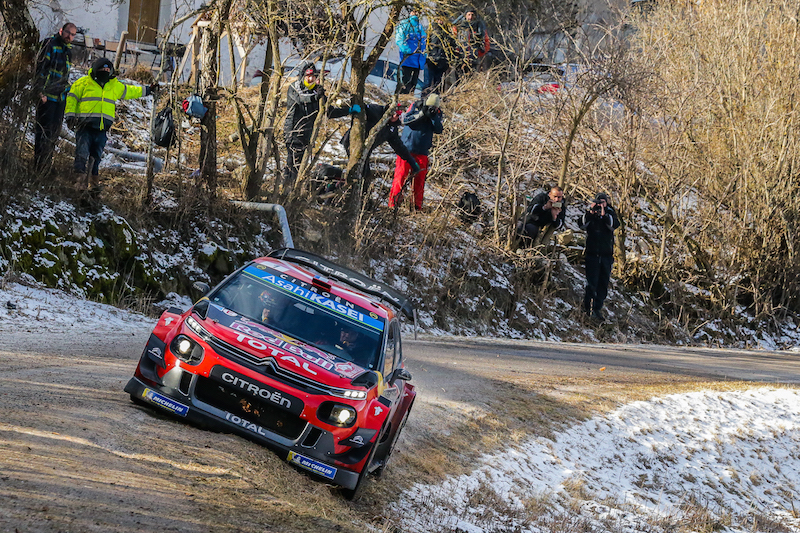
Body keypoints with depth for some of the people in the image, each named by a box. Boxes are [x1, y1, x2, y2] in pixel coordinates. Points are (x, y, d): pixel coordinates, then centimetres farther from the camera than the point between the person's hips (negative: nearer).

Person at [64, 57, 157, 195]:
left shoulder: (115, 86, 16)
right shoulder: (83, 83, 2)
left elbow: (130, 91, 31)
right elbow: (71, 98, 3)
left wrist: (148, 90, 35)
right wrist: (70, 115, -6)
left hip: (102, 128, 4)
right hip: (85, 126, -4)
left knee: (96, 157, 6)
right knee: (82, 153, -14)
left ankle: (94, 183, 13)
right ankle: (79, 178, -14)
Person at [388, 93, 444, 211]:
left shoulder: (437, 113, 5)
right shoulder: (415, 106, -1)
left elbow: (439, 130, -6)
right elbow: (405, 120, -12)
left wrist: (434, 116, -21)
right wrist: (421, 114, -20)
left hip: (422, 152, 3)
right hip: (406, 148, -3)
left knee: (420, 180, 3)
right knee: (400, 176, -8)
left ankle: (417, 207, 12)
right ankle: (393, 203, -6)